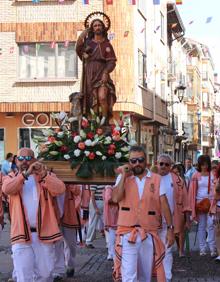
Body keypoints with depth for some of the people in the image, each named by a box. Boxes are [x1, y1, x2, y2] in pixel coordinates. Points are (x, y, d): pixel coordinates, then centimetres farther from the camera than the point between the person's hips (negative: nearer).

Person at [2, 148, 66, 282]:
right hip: (21, 234, -1)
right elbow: (7, 189, -15)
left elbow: (60, 189, -12)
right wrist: (26, 174, -27)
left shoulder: (47, 176, 8)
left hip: (43, 233, 1)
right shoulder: (11, 177, 8)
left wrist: (44, 175, -27)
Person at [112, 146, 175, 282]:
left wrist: (170, 228, -1)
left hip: (149, 234, 2)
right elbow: (115, 198, -13)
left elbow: (164, 204, 2)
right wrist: (124, 176, -12)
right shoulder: (123, 177, 3)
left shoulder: (157, 179, 3)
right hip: (128, 234, -2)